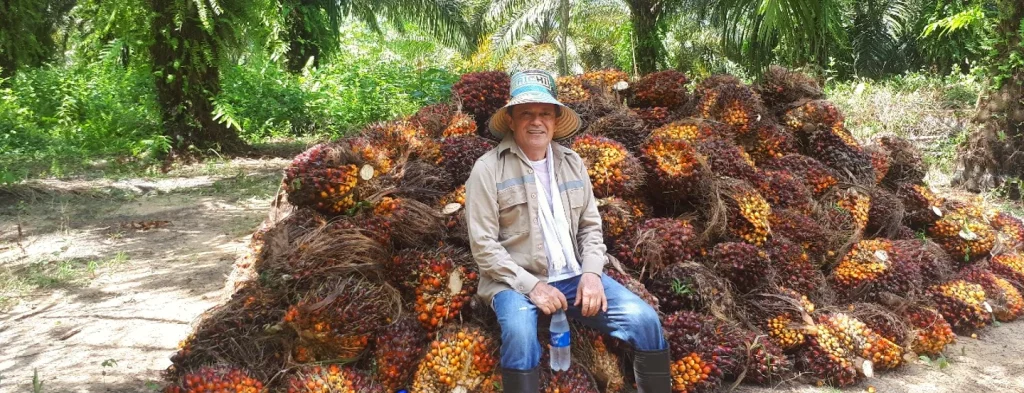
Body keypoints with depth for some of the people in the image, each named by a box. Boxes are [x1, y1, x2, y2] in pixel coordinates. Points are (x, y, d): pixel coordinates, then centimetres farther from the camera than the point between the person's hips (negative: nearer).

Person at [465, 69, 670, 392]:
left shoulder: (572, 162, 11)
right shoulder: (488, 169, -5)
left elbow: (591, 226, 12)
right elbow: (483, 245, -10)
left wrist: (591, 273, -7)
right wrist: (531, 285, -18)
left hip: (575, 277, 5)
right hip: (517, 282, -4)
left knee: (644, 319, -14)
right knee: (520, 333, -36)